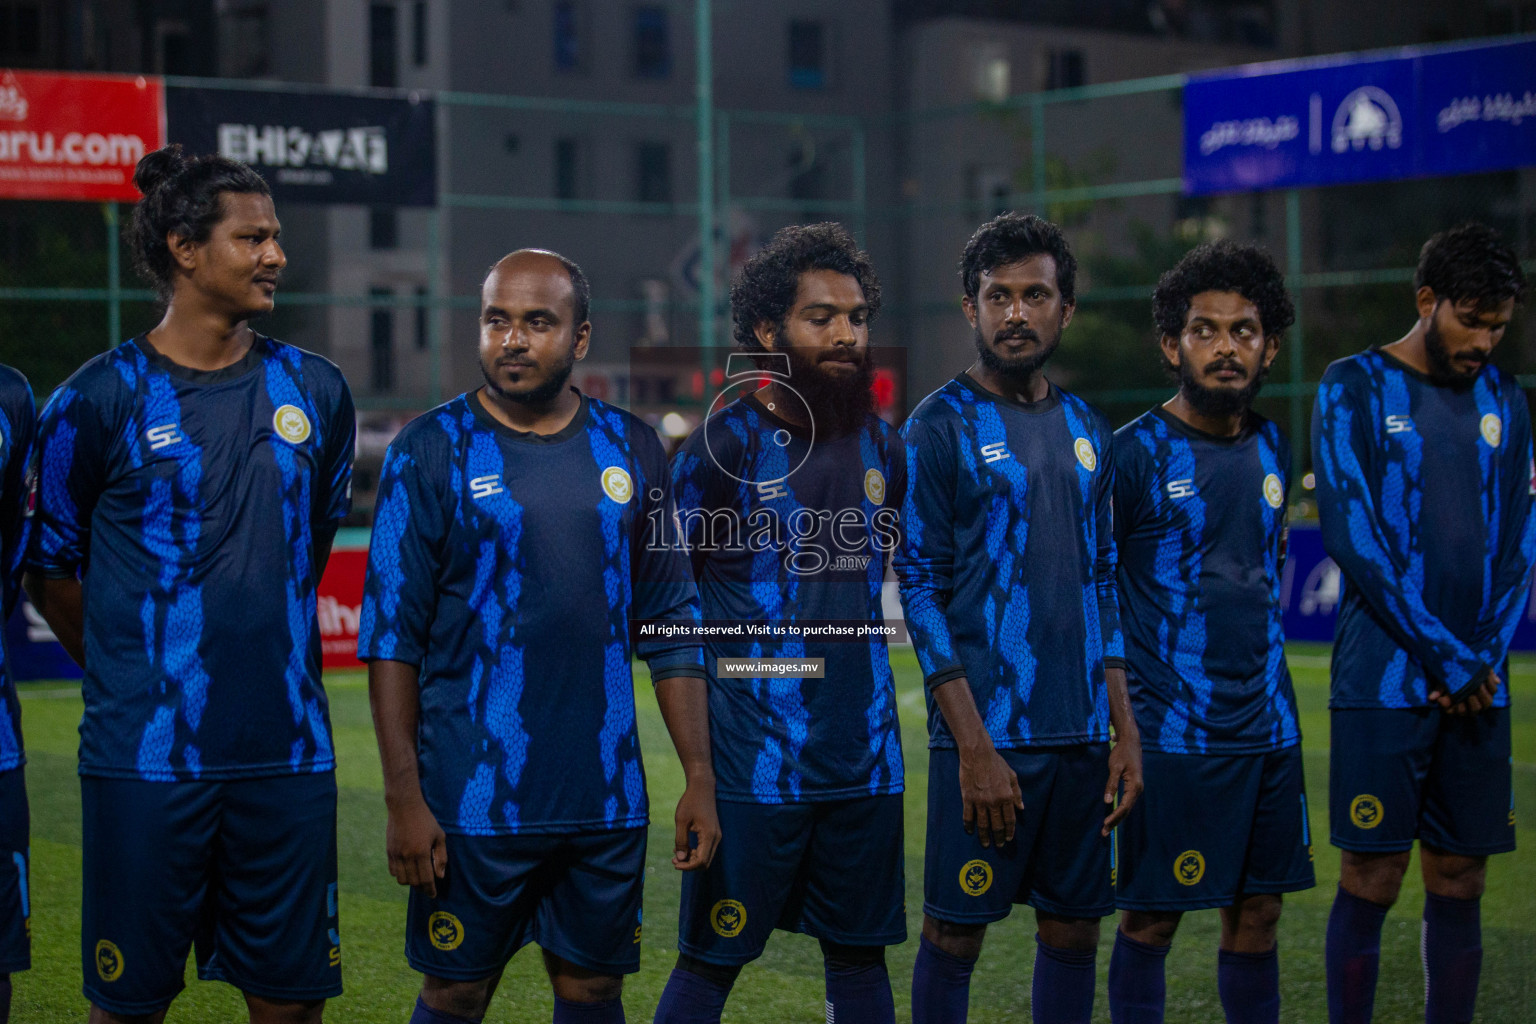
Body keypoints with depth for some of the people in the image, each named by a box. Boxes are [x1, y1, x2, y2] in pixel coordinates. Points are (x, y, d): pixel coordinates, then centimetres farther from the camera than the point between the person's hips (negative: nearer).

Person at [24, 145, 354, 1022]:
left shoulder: (316, 391, 7)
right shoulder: (101, 401, -5)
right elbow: (51, 570, 5)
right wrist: (132, 680, 9)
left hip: (289, 752, 4)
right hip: (148, 758, -3)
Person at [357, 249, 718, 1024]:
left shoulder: (631, 450, 7)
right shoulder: (431, 451, -3)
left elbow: (671, 628, 10)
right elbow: (390, 637, -5)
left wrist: (700, 777, 4)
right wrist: (403, 797, -11)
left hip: (607, 802, 3)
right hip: (473, 805, -3)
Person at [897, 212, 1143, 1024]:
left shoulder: (1086, 431, 12)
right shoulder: (939, 427, -5)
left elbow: (1102, 583, 16)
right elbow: (917, 586, -8)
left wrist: (1126, 732, 9)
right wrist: (974, 744, -14)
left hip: (1082, 735, 5)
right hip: (985, 735, -5)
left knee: (1073, 929, 9)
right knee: (954, 932, 0)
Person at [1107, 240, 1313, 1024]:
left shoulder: (1273, 449, 9)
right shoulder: (1135, 452, -9)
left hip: (1268, 726, 6)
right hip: (1170, 733, -5)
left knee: (1257, 915, 10)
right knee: (1150, 917, 1)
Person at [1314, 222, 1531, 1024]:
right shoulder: (1355, 389, -2)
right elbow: (1352, 537, -10)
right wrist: (1448, 659, -12)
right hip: (1384, 681, -5)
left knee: (1459, 883, 6)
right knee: (1370, 882, -4)